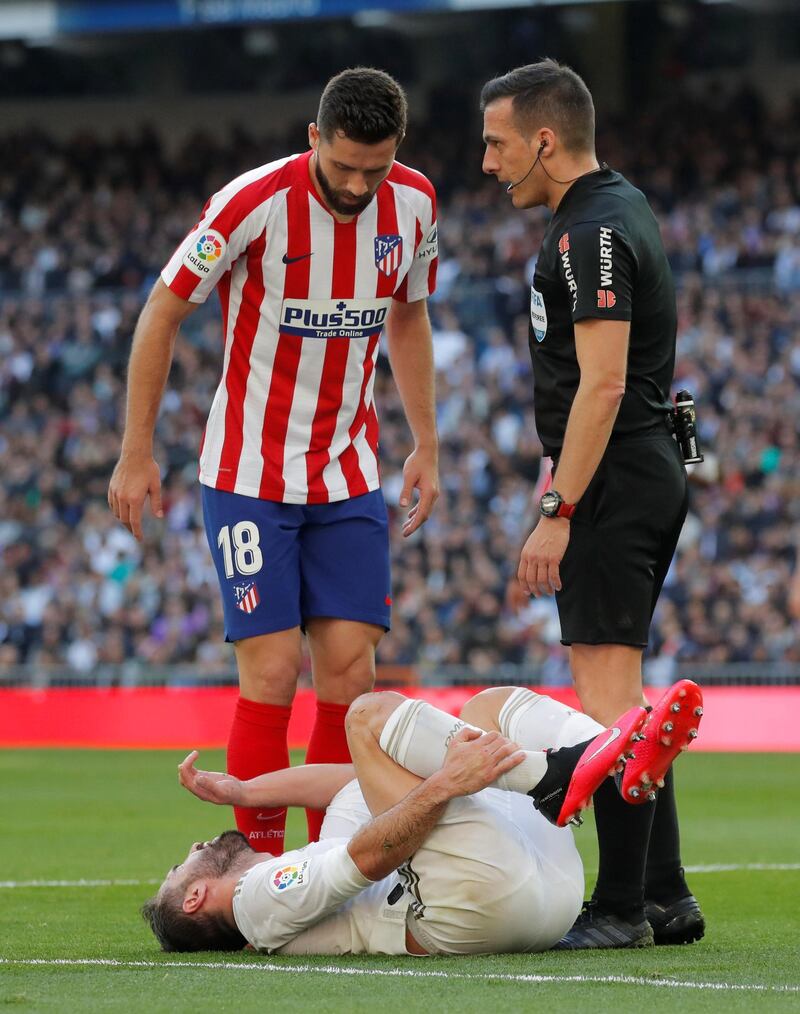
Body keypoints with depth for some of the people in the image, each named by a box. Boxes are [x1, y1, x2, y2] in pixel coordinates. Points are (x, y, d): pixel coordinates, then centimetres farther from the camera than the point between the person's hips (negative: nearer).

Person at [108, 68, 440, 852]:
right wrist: (136, 454, -7)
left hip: (349, 477, 4)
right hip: (249, 476, -4)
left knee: (350, 670, -3)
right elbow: (162, 314, -7)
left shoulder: (412, 204, -3)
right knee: (272, 672, -10)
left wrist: (425, 447, 14)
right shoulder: (254, 204, -18)